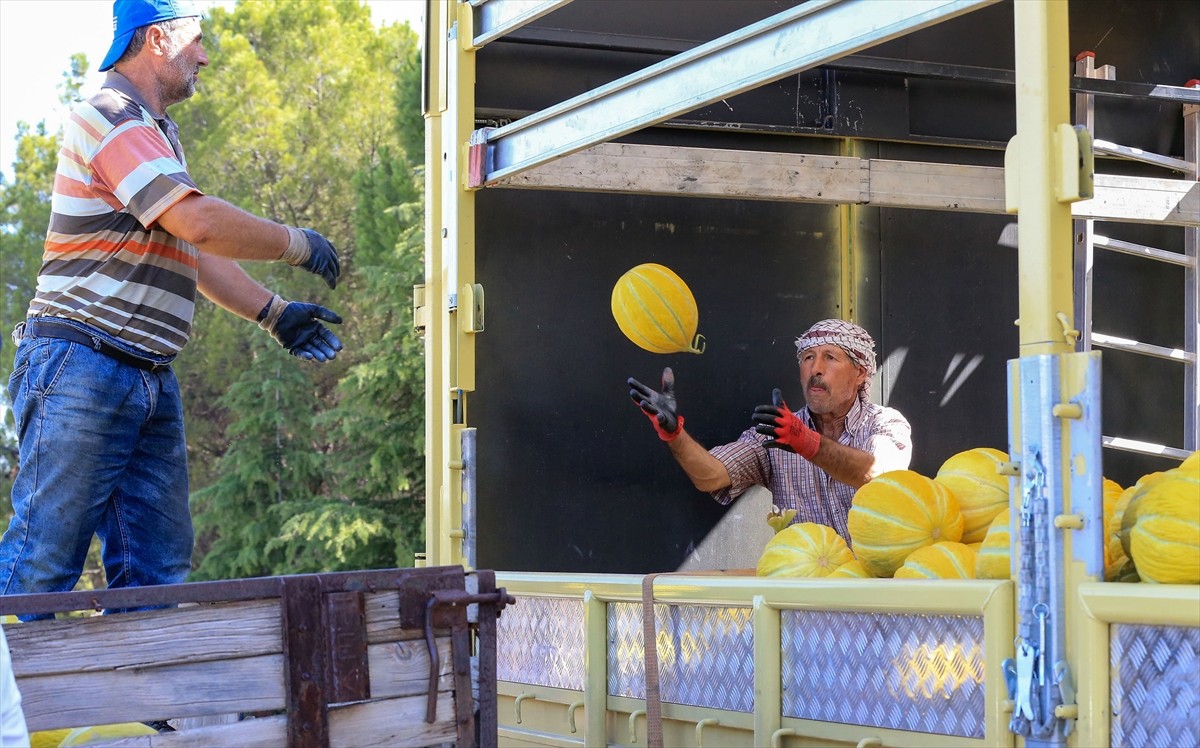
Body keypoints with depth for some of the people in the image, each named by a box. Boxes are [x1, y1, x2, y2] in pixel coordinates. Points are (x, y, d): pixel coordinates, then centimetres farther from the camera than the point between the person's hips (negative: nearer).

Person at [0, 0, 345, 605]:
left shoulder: (156, 133, 22)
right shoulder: (110, 118, -11)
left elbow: (195, 252, 28)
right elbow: (200, 223, -22)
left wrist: (273, 314, 20)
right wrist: (296, 244, -9)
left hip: (149, 376, 10)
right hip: (82, 367, -10)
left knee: (157, 565, 7)